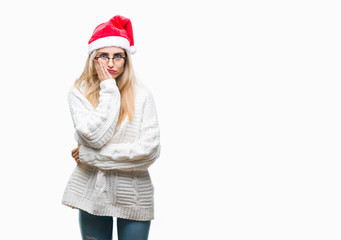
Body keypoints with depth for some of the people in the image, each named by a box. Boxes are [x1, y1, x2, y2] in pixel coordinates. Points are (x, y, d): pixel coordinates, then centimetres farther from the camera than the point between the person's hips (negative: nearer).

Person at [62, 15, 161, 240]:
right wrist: (109, 89, -13)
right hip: (93, 192, 1)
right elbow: (95, 136, -17)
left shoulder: (142, 95, -4)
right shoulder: (78, 93, -2)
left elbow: (150, 149, -14)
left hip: (134, 195, 0)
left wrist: (91, 155, -13)